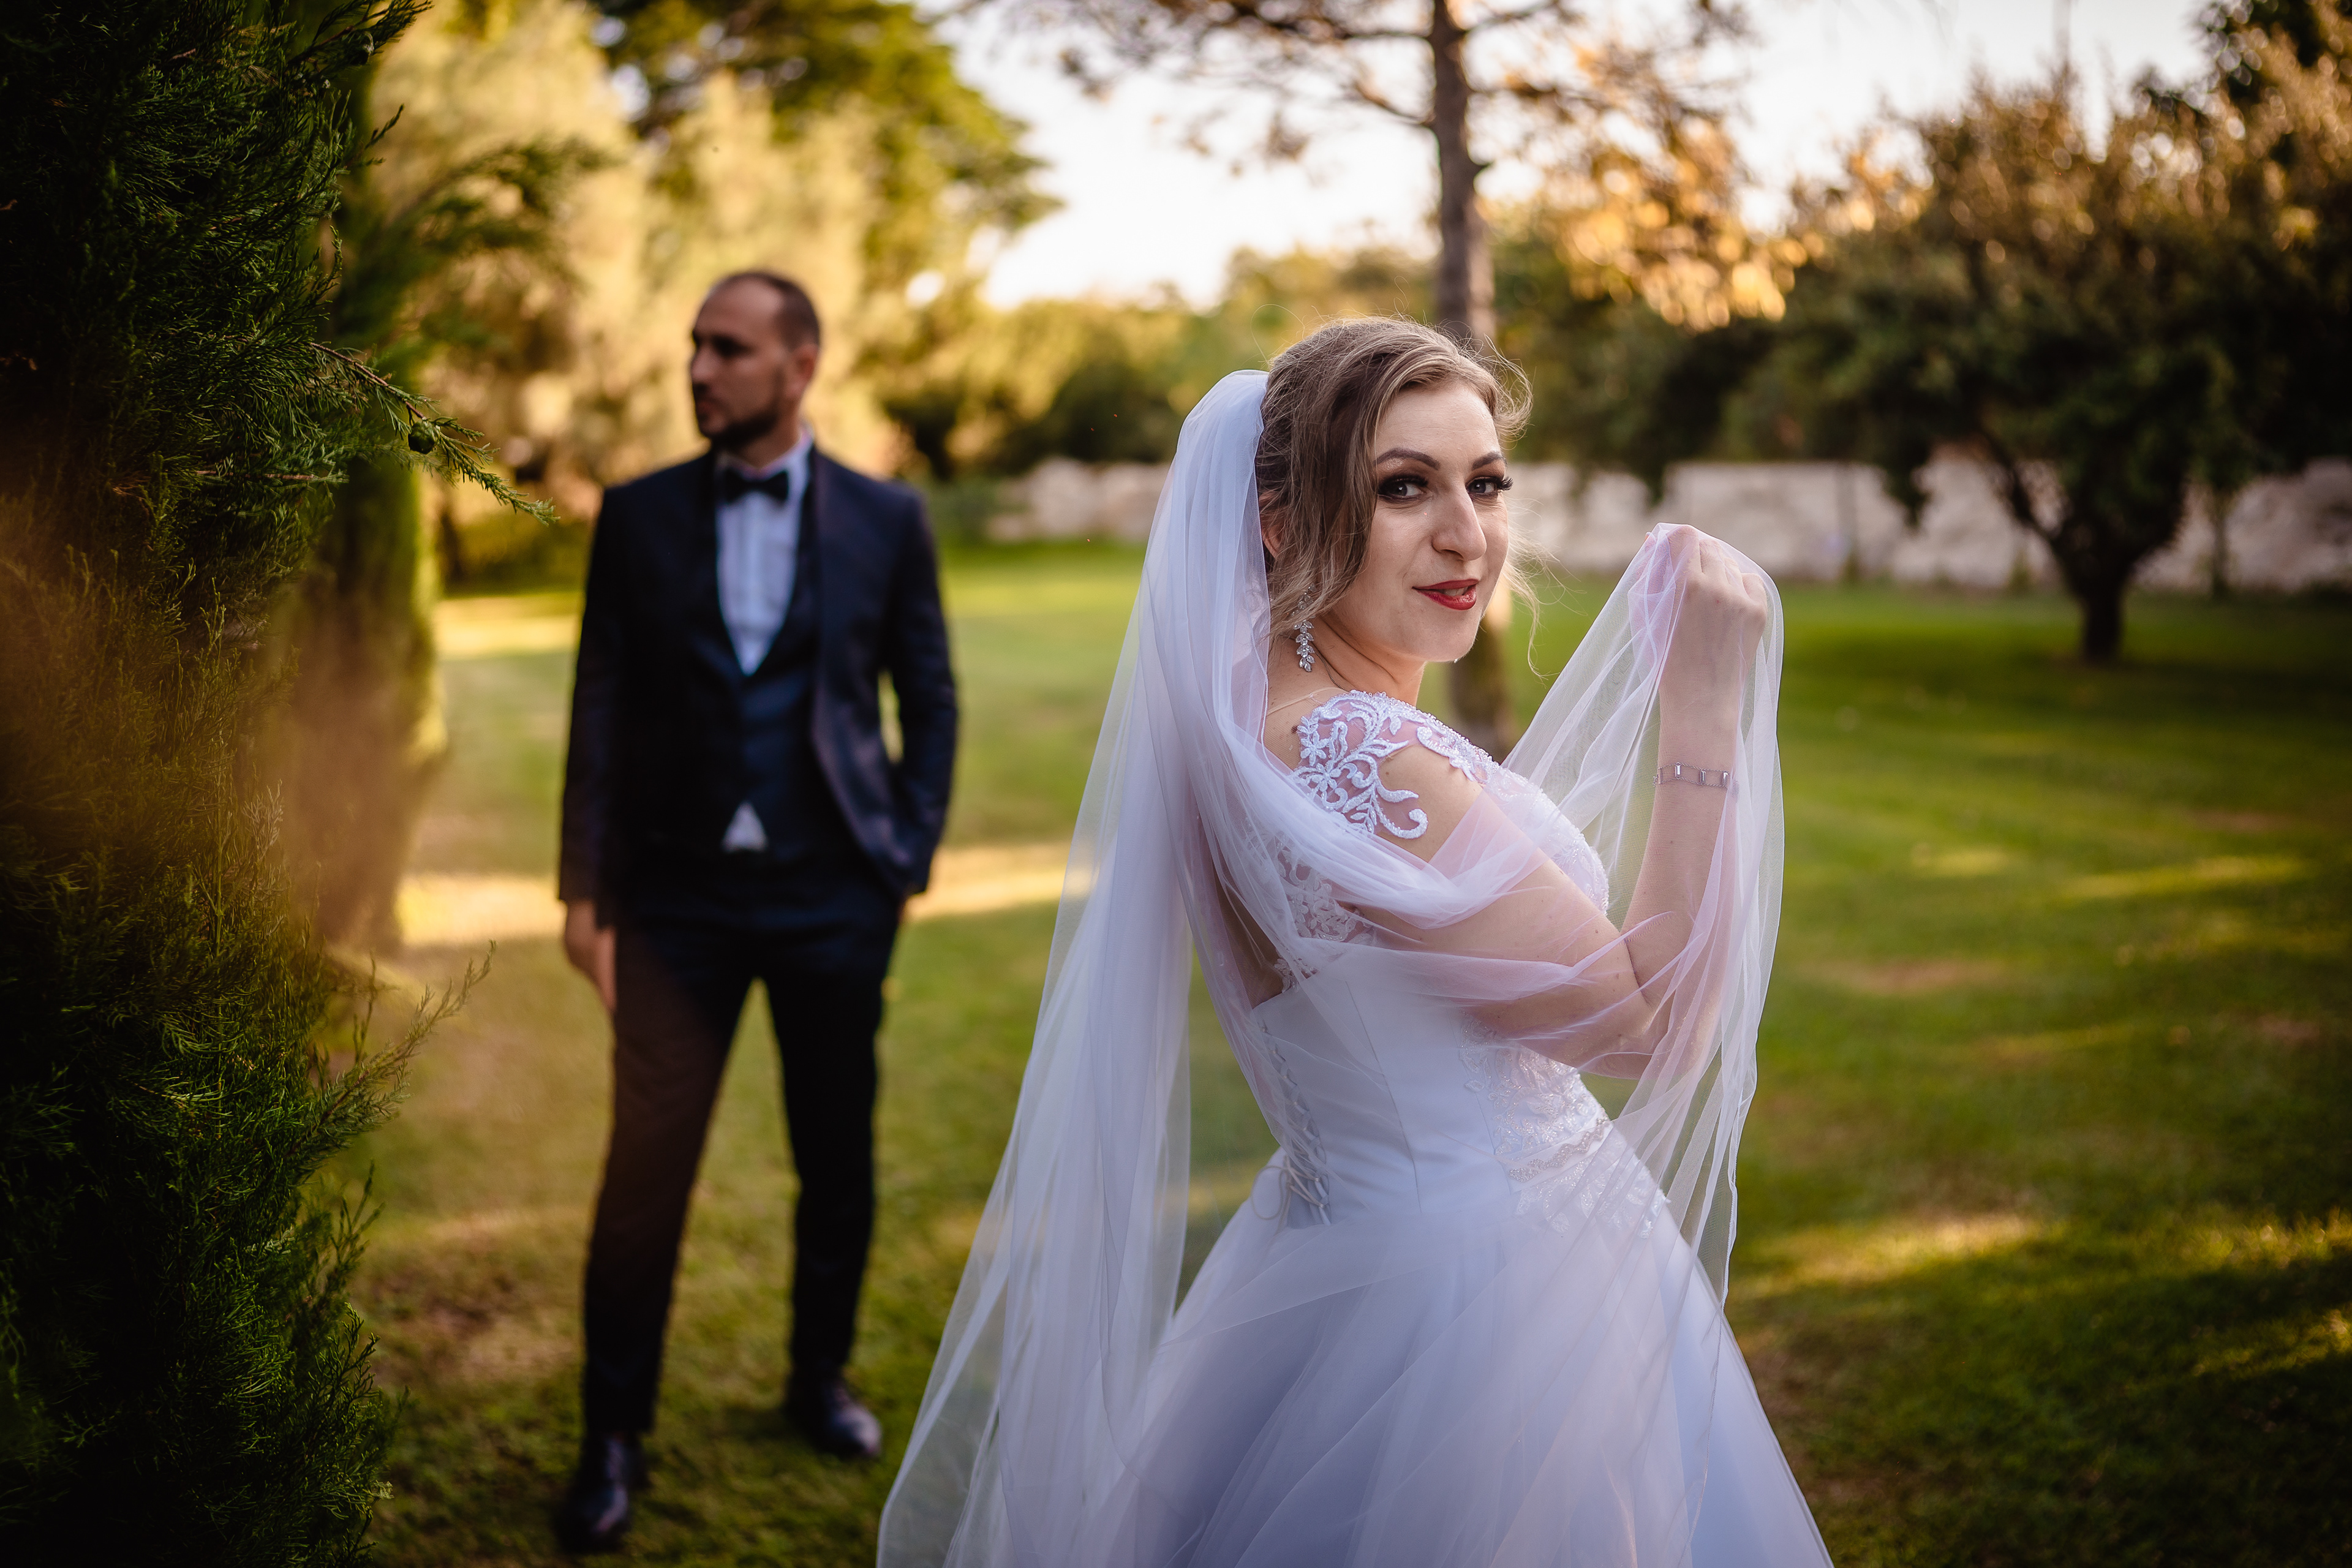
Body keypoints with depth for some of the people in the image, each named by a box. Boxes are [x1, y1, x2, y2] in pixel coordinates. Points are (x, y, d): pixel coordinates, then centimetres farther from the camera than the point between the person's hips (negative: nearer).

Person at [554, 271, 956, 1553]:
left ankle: (820, 1378, 32)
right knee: (645, 1166, -1)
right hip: (679, 891, 0)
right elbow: (601, 708, 4)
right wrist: (584, 883, 0)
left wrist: (908, 860, 1)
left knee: (837, 1157, 11)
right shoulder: (639, 517, 4)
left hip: (831, 894, 1)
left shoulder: (885, 521, 3)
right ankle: (614, 1436, 13)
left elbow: (929, 702, 8)